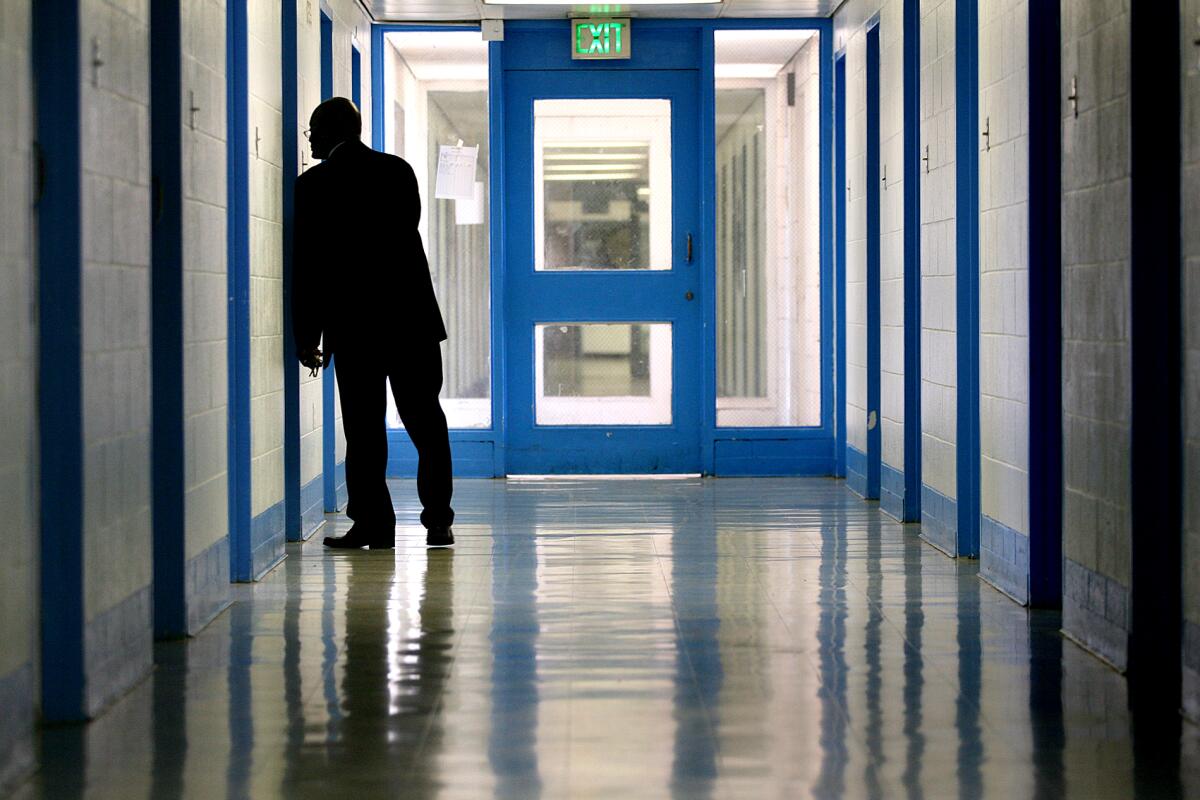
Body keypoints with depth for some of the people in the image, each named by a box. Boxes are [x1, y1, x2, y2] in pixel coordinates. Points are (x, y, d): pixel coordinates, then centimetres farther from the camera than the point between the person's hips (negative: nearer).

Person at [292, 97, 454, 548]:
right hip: (412, 318, 3)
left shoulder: (314, 185, -5)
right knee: (426, 423, 8)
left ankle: (373, 524, 2)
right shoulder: (399, 171, 6)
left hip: (352, 325, -3)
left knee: (364, 430, 2)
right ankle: (438, 522, 10)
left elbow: (307, 266, -6)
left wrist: (307, 337, -1)